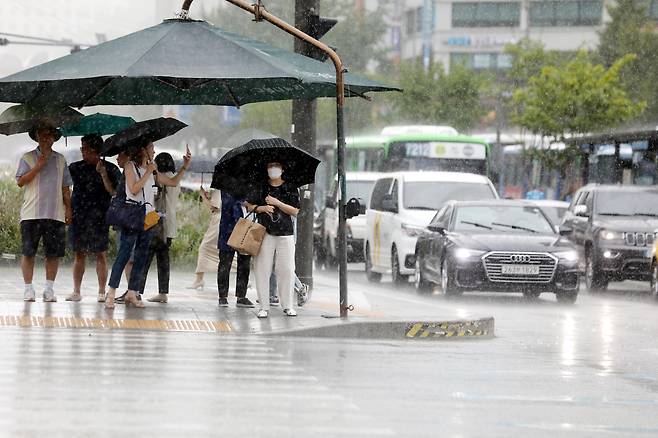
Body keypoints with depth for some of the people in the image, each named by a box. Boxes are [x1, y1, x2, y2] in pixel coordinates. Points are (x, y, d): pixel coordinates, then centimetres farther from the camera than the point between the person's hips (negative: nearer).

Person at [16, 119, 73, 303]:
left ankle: (49, 289, 8)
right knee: (28, 252, -3)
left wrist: (68, 208, 9)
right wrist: (38, 167, -11)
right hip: (31, 214, -2)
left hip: (55, 214, 2)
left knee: (54, 253, 0)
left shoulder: (60, 160, 15)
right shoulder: (28, 158, 6)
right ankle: (28, 289, 4)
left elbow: (65, 187, 17)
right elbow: (20, 181, -4)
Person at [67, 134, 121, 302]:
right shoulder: (76, 167, 10)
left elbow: (113, 192, -7)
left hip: (99, 217, -3)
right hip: (78, 216, 3)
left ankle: (102, 292, 2)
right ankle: (76, 291, 6)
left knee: (100, 254, -2)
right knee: (79, 254, 3)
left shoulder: (110, 169, 1)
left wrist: (103, 174, -17)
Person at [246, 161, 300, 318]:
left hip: (285, 234, 0)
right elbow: (249, 205, 13)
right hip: (265, 233, 0)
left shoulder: (290, 188, 5)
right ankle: (264, 306, 1)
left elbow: (295, 211, 0)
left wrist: (276, 202, -10)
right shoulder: (260, 187, 8)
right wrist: (261, 208, -6)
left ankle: (287, 305, 8)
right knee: (262, 270, -4)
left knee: (286, 270, -2)